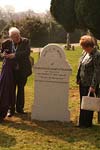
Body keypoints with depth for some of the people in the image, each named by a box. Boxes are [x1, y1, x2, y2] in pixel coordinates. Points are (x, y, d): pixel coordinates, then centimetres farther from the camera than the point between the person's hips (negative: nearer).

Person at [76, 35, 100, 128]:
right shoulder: (85, 53, 7)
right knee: (82, 103, 16)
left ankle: (87, 123, 15)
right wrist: (78, 78, 14)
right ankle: (82, 122, 28)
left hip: (89, 84, -8)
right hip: (82, 82, 8)